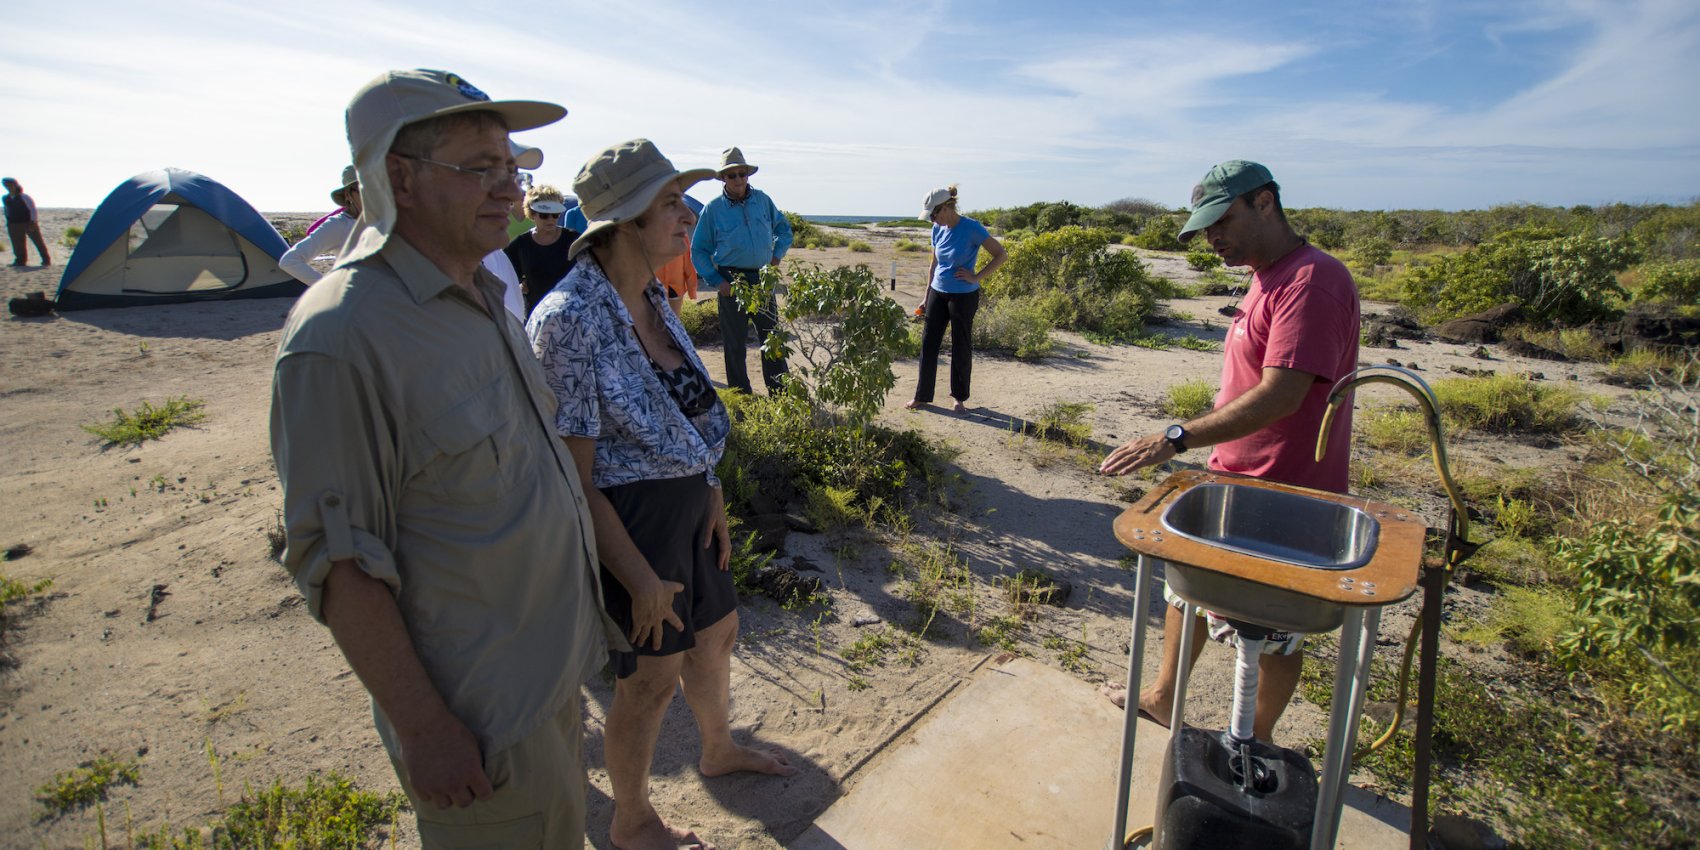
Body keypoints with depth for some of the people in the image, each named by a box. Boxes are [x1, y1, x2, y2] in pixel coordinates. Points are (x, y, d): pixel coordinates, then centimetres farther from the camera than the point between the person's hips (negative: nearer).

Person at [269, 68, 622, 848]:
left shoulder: (485, 296, 5)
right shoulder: (340, 337, -23)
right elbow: (337, 563, -21)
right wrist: (421, 728, -17)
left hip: (551, 673, 8)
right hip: (477, 720, -8)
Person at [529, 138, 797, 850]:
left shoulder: (653, 298, 1)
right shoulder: (570, 321, -24)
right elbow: (573, 478, -22)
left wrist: (712, 494, 3)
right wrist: (639, 578, -19)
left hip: (686, 503, 8)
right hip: (627, 518, -8)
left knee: (716, 632, 24)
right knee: (651, 678, 10)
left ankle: (719, 750, 54)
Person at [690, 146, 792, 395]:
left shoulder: (762, 200, 6)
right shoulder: (713, 209, -2)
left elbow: (783, 228, 21)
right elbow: (698, 251, 2)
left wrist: (777, 254, 5)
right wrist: (716, 281, -8)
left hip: (763, 278, 3)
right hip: (732, 281, -3)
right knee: (735, 342, 4)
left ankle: (780, 395, 15)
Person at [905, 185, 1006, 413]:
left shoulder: (972, 229, -15)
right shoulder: (938, 229, 3)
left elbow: (1001, 255, -11)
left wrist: (976, 277, -15)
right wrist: (926, 298, 14)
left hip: (963, 296, -5)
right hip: (938, 293, 5)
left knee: (961, 347, 6)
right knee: (928, 344, 5)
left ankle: (960, 398, 21)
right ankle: (922, 395, 17)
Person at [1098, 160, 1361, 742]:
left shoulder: (1313, 281, -21)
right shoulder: (1266, 278, 10)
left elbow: (1281, 395, -31)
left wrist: (1176, 439, -36)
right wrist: (1214, 456, 16)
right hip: (1231, 481, 10)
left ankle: (1257, 743, 31)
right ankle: (1162, 697, 40)